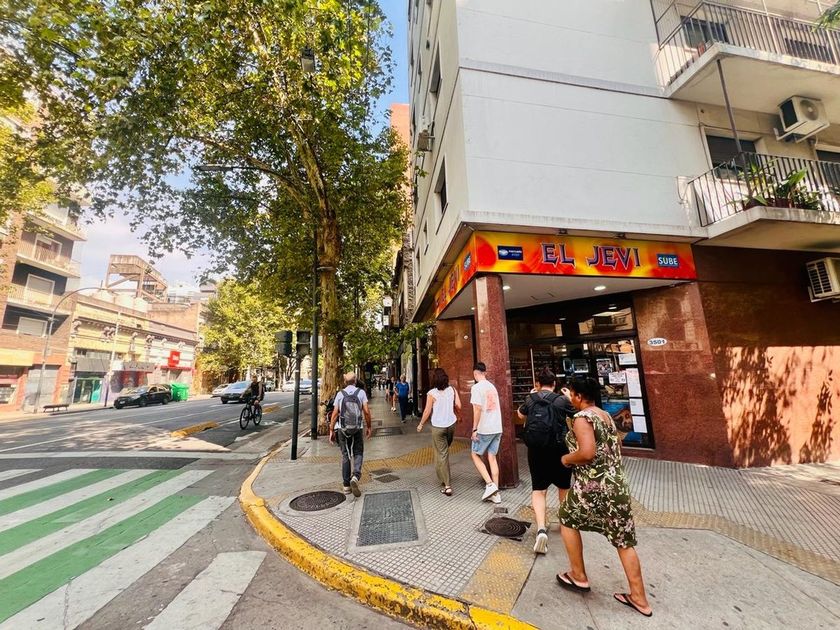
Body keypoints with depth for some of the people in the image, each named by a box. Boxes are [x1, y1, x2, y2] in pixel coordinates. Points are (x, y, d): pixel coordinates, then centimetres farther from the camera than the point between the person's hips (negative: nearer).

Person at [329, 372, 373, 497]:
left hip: (343, 429, 1)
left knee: (345, 456, 12)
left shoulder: (340, 394, -1)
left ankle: (346, 486, 17)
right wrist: (368, 427, 3)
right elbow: (366, 411, -8)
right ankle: (355, 476, -11)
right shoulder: (361, 392, -4)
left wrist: (331, 430, 2)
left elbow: (335, 414, -4)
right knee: (358, 453, 12)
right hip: (357, 428, -1)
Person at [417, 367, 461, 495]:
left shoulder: (431, 393, -14)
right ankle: (443, 477, 40)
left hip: (438, 427, -4)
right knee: (444, 450, 27)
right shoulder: (452, 390, -5)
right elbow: (458, 406, -7)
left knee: (441, 454, 6)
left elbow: (427, 411, -10)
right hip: (451, 424, 4)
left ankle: (447, 485, 8)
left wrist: (421, 424, 4)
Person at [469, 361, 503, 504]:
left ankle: (489, 484, 0)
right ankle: (495, 493, 15)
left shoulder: (476, 387, -12)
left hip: (484, 429, -7)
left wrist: (474, 429, -12)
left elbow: (477, 409, -18)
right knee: (492, 457, 12)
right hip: (497, 428, 7)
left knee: (475, 455, 10)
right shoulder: (492, 386, 10)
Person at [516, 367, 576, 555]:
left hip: (536, 449, 0)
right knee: (564, 486, 24)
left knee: (538, 490, 4)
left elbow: (520, 414, 20)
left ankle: (541, 529, -15)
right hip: (559, 449, 0)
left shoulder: (530, 399, 0)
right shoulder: (562, 400, -7)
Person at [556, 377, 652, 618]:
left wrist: (567, 459, -9)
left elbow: (587, 452, -26)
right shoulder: (606, 415, 10)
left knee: (567, 519, 16)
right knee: (623, 539, 17)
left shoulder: (583, 417, -17)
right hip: (617, 483, 8)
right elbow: (612, 449, 18)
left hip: (594, 485, -8)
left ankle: (579, 577, 28)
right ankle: (640, 598, 28)